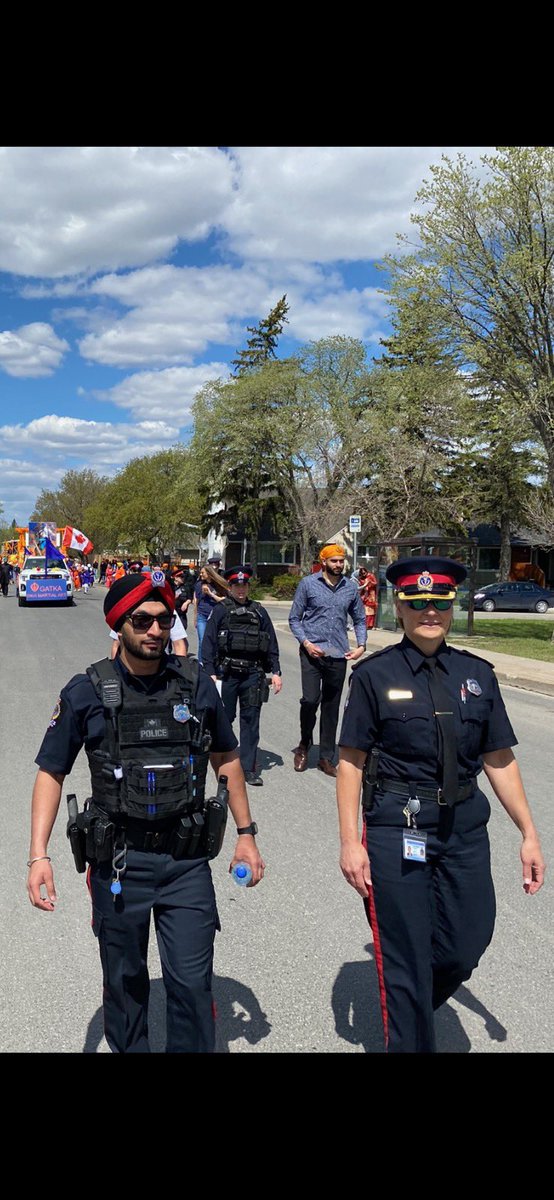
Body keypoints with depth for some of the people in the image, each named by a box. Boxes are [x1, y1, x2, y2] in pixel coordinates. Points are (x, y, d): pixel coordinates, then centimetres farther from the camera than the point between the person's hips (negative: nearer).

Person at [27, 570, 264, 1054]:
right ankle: (128, 1049, 40)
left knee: (193, 982, 3)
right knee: (125, 981, 16)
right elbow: (51, 773, 0)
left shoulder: (197, 684, -3)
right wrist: (39, 855, -9)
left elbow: (227, 758, 10)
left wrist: (246, 834, 9)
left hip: (187, 858, 1)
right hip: (119, 860, 0)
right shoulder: (87, 692, -7)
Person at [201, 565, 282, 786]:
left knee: (251, 720, 2)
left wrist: (275, 672, 6)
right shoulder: (220, 611, 3)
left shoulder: (259, 612, 11)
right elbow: (208, 643, -2)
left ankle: (249, 768, 7)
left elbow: (271, 644, 12)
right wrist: (210, 673, -9)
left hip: (253, 674, 2)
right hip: (226, 673, -2)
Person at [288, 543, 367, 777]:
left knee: (331, 707, 8)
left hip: (338, 655, 3)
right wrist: (306, 643, -10)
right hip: (312, 653, -3)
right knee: (310, 700, -12)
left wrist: (361, 646, 3)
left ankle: (326, 757, 19)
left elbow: (360, 619, 17)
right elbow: (294, 618, 2)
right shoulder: (308, 584, 0)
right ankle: (304, 745, 14)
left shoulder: (350, 587, 8)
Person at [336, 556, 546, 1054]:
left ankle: (412, 1008, 43)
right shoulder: (374, 675, -4)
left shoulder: (477, 675, 5)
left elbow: (499, 760, 9)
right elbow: (350, 762, -4)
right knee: (406, 957, 6)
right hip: (396, 827, -3)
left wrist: (529, 834, 7)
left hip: (465, 829, 4)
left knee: (465, 948, 12)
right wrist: (350, 842, -9)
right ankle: (408, 1038, 30)